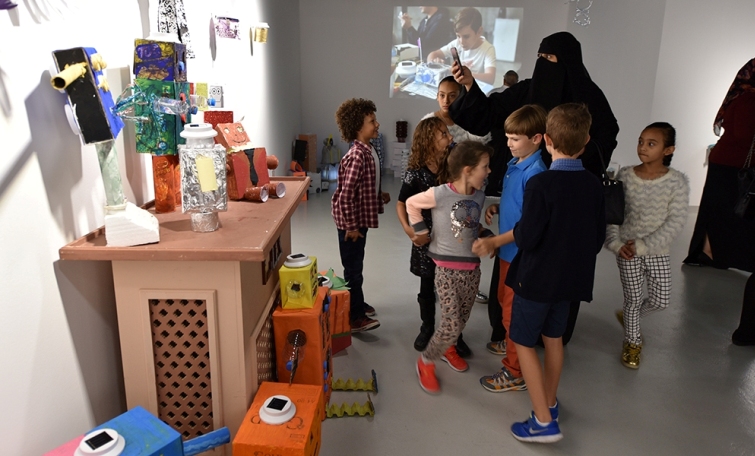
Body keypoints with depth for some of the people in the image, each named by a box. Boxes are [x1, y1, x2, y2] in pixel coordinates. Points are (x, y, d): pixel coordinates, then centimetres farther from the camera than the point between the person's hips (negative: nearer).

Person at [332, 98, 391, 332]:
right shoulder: (357, 157, -25)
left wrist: (379, 196, 6)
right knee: (353, 268, 2)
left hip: (360, 218, 9)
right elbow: (346, 194, -26)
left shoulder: (368, 151, 6)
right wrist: (351, 226, -22)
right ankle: (354, 317, 13)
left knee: (356, 266, 22)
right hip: (352, 221, -9)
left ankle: (357, 304, 38)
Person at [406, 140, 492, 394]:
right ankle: (426, 362, 17)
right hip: (447, 268, -6)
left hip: (472, 267, 6)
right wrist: (421, 231, -1)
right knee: (451, 325, -7)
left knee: (462, 318, 18)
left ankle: (448, 348, 47)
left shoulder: (479, 196, 0)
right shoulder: (440, 194, -18)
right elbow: (411, 203, -2)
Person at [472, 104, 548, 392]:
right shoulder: (515, 164, 4)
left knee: (513, 310, 2)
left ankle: (514, 373, 17)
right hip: (508, 249, 9)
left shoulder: (534, 173, -23)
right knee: (505, 301, 25)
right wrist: (497, 207, 0)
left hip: (522, 253, -9)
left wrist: (494, 242, -31)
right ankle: (513, 343, 48)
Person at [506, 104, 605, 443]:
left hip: (537, 278, -6)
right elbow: (599, 237, 4)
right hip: (572, 278, 6)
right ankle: (549, 402, 39)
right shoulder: (593, 184, -3)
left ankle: (544, 421, 9)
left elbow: (526, 237, -21)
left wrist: (515, 231, 0)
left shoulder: (541, 183, -21)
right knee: (553, 338, 22)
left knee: (524, 343, 7)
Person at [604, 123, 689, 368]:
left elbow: (676, 221, -14)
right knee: (633, 298, 9)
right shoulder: (625, 176, -9)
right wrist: (615, 243, -17)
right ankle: (632, 342, 32)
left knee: (660, 300, 8)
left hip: (657, 251, 1)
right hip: (627, 250, -1)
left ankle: (629, 317, 39)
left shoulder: (677, 181, -12)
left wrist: (644, 245, -20)